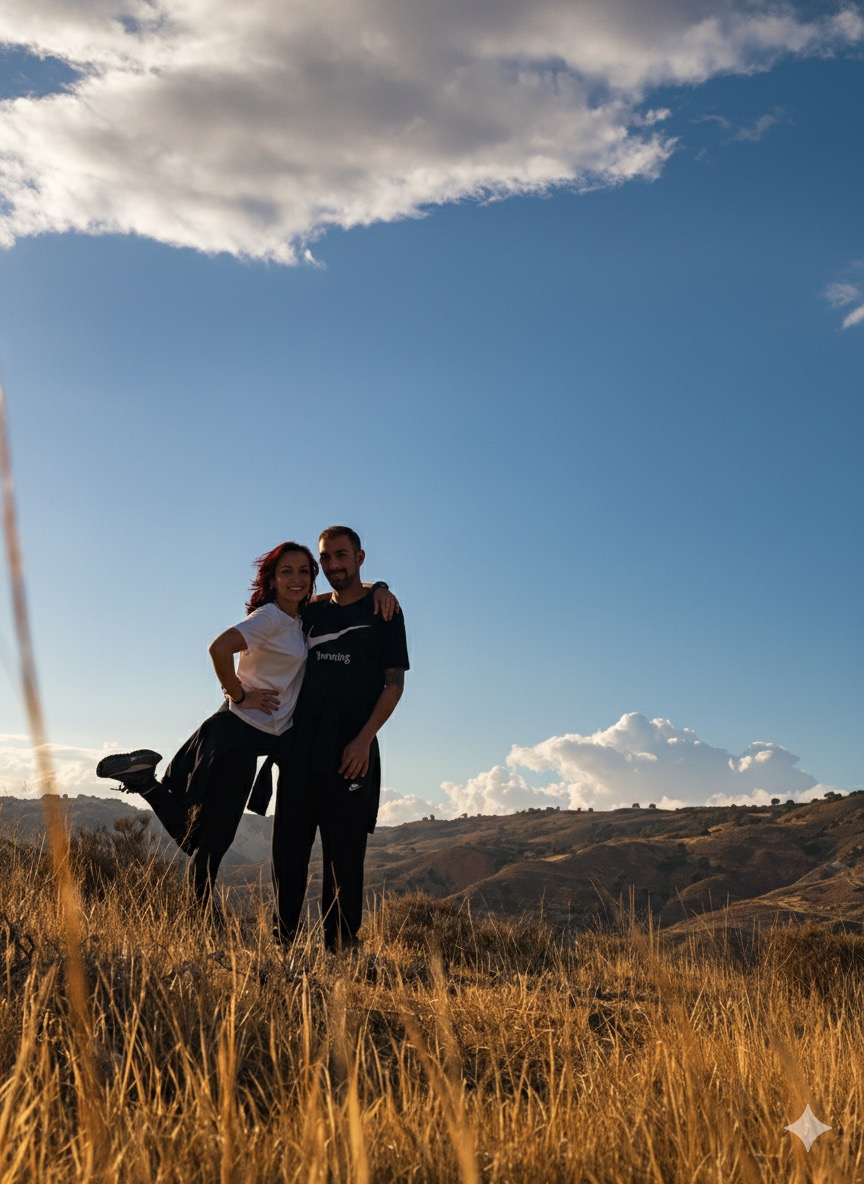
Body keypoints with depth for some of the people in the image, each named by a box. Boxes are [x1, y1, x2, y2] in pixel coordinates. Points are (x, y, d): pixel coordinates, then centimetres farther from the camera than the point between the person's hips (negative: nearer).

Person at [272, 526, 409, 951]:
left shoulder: (382, 612, 4)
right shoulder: (311, 612, 17)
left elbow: (394, 684, -2)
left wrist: (364, 739, -13)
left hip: (350, 749, -4)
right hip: (301, 743, 5)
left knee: (344, 850, -4)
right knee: (289, 845, 3)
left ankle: (341, 944, 1)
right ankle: (282, 940, 10)